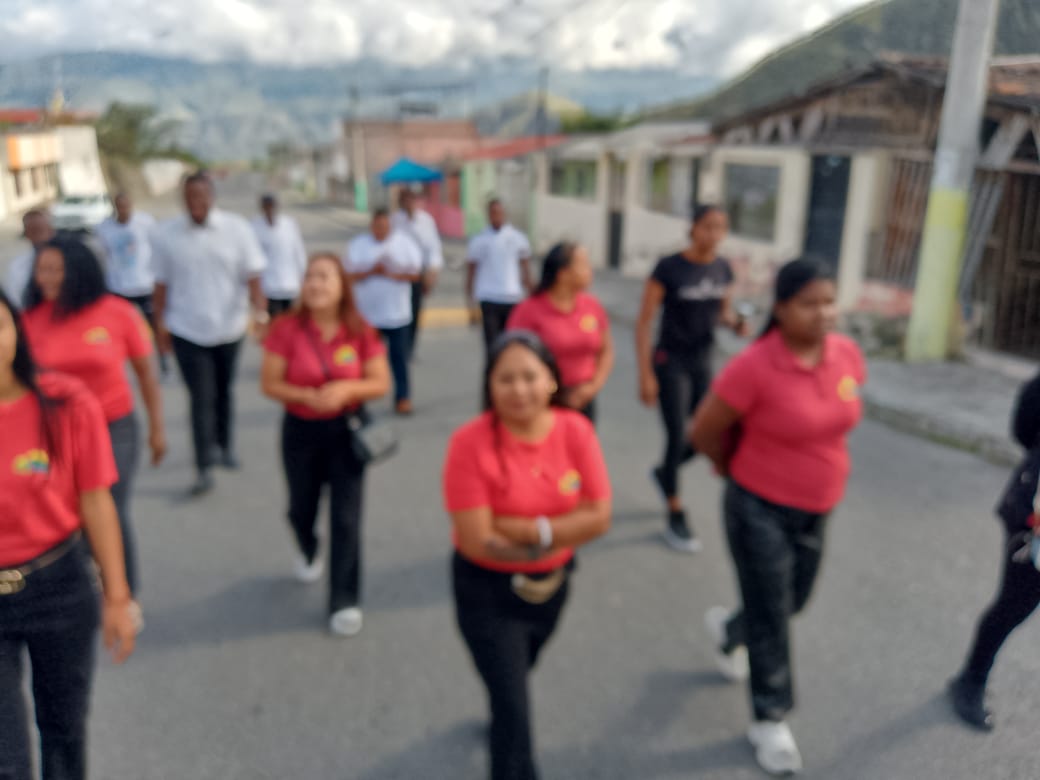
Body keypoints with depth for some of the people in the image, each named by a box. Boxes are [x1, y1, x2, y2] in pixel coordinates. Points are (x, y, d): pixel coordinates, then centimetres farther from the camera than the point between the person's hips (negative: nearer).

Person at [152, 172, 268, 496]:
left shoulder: (237, 229, -8)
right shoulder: (167, 234, -5)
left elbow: (252, 276, -9)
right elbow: (162, 283, 2)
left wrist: (260, 312, -23)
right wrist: (160, 322, 2)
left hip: (229, 327, 1)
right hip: (187, 331, -1)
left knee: (223, 391, 19)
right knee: (201, 398, -3)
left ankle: (225, 444, 40)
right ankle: (204, 468, 4)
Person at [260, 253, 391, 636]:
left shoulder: (360, 332, -8)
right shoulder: (288, 329, -10)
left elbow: (381, 383, -4)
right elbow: (269, 384, -8)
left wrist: (346, 389, -22)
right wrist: (308, 396, -23)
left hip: (346, 431, 0)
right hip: (300, 431, 1)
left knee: (346, 517, -2)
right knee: (302, 508, 18)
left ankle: (345, 602, 11)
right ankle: (309, 553, 54)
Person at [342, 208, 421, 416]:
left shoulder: (405, 243, 3)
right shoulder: (358, 245, 3)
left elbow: (415, 273, -1)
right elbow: (348, 274, -2)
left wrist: (391, 274, -14)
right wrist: (371, 271, -15)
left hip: (397, 314, 0)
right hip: (367, 314, 1)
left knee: (399, 357, 0)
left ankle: (403, 397, 8)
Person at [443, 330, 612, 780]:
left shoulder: (577, 431, -15)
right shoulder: (471, 443, -26)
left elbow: (599, 517, -16)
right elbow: (477, 541, -26)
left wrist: (524, 529, -25)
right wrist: (555, 536, -16)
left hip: (553, 582, 5)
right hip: (488, 590, -4)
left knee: (516, 672, 30)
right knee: (514, 707, 0)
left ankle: (500, 711, 63)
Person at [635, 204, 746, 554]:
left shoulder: (722, 269, 2)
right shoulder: (669, 268, -13)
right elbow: (644, 322, -11)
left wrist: (734, 322, -10)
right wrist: (645, 375, -15)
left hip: (703, 362, 5)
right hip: (671, 362, -5)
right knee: (677, 437, -3)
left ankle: (663, 472, 40)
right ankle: (675, 518, 14)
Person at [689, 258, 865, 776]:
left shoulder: (848, 355, -6)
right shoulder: (755, 366, -25)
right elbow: (703, 433, -15)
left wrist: (811, 466, 13)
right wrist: (738, 468, 1)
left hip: (816, 510, 6)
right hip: (760, 509, -6)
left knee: (794, 602, 22)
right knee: (771, 619, 6)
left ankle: (727, 628, 53)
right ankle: (770, 720, 28)